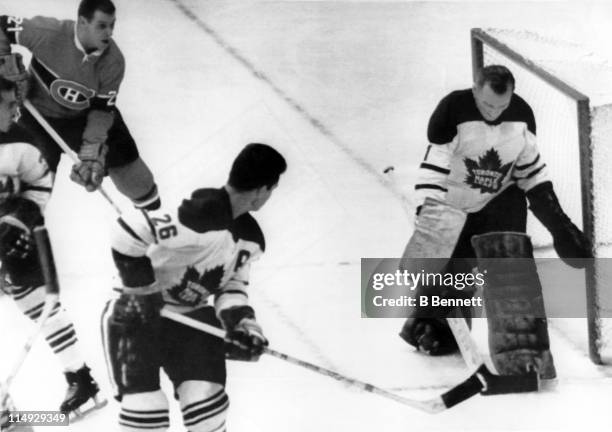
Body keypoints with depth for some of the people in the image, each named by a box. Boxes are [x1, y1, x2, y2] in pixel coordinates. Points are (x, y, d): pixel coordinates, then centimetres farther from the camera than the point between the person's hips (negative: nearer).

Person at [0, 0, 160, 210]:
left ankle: (145, 196, 31)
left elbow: (103, 110, -19)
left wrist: (92, 149, -28)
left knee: (121, 152, 3)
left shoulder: (114, 62, -25)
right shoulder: (48, 32, -33)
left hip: (85, 114, 2)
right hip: (40, 114, -2)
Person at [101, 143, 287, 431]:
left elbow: (232, 285, 7)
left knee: (207, 402, -5)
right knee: (144, 408, -11)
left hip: (190, 316, 7)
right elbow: (127, 233, -34)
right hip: (137, 313, -6)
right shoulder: (201, 215, -31)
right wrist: (140, 288, -24)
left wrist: (242, 322, -10)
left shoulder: (251, 237, -2)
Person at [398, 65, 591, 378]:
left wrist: (559, 223, -1)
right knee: (451, 273, 3)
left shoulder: (522, 114, -11)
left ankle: (532, 348, 0)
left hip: (502, 202, 2)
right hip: (453, 208, -2)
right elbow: (433, 168, -25)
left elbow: (531, 168, 0)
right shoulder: (452, 110, -24)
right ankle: (427, 325, 33)